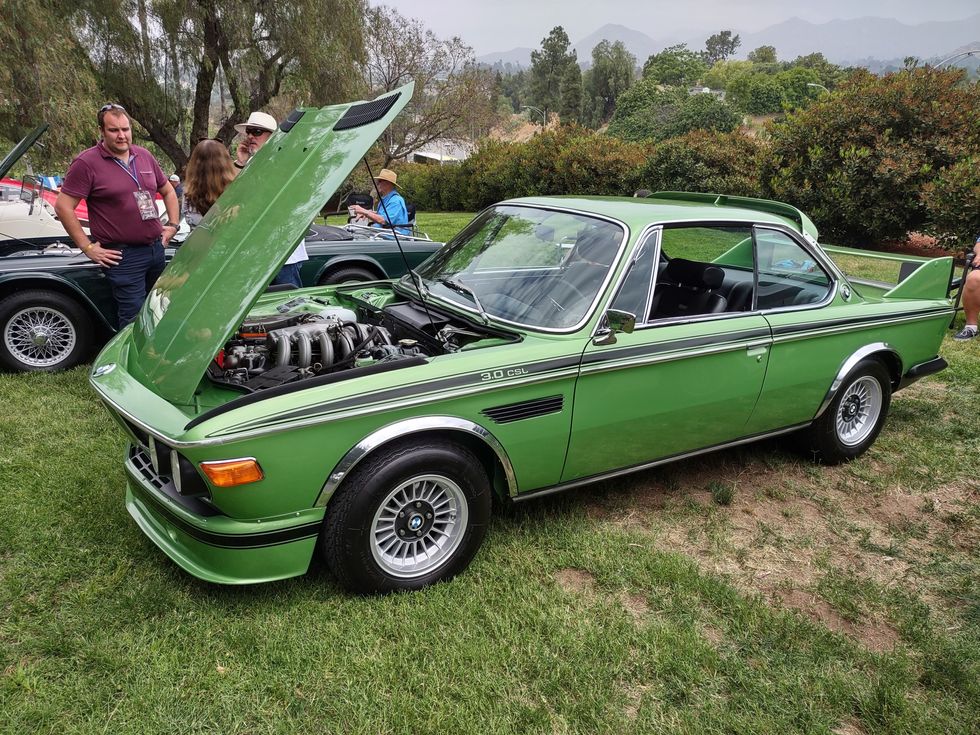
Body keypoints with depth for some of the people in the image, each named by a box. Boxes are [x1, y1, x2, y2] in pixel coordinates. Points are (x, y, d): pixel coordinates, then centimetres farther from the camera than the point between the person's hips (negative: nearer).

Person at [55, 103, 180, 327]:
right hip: (123, 256, -6)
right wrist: (87, 247, -12)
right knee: (135, 320, -5)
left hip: (156, 249, 6)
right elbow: (63, 206, -10)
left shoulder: (144, 156, 10)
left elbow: (168, 191, 23)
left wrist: (173, 225, 11)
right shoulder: (87, 163, -8)